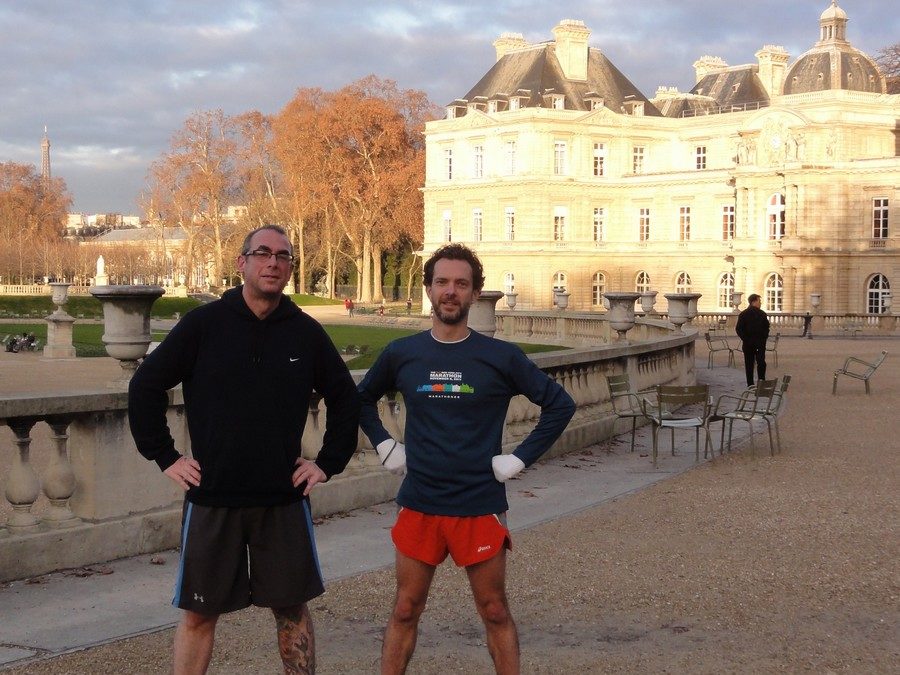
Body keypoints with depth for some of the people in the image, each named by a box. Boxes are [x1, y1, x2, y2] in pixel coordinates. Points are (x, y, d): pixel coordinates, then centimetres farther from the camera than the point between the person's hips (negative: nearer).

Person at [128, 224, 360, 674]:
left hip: (283, 501, 2)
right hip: (212, 499, -1)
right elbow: (145, 387, 1)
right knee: (199, 613, 7)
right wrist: (164, 457, -2)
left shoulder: (307, 333, 2)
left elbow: (345, 398, 14)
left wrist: (328, 463, 8)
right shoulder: (203, 324, -4)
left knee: (292, 608, 9)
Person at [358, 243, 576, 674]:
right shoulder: (401, 354, 1)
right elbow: (362, 399, 19)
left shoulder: (501, 357, -6)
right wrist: (385, 448, 6)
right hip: (419, 506, 2)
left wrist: (520, 459, -5)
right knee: (405, 611, 9)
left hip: (480, 507, -2)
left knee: (495, 613, 8)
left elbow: (559, 404, 1)